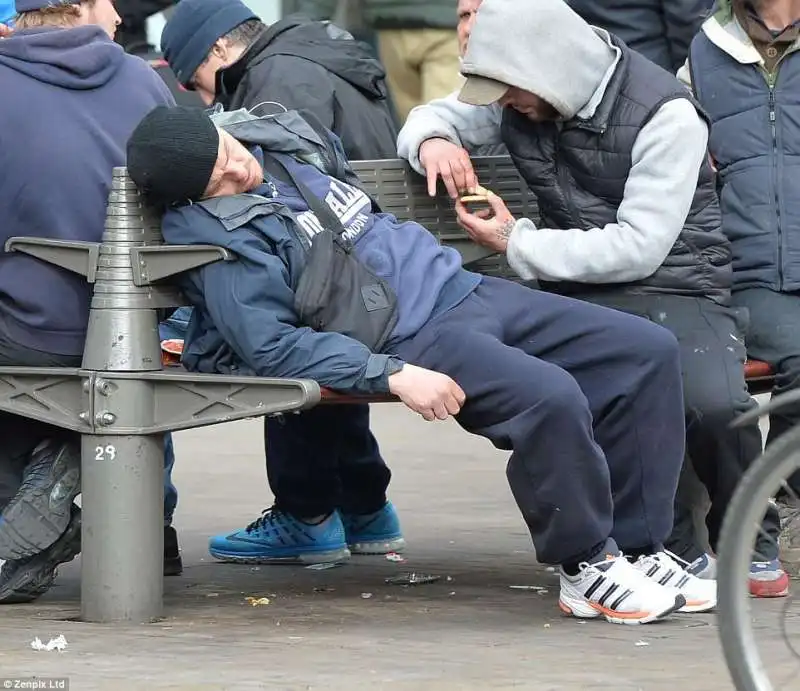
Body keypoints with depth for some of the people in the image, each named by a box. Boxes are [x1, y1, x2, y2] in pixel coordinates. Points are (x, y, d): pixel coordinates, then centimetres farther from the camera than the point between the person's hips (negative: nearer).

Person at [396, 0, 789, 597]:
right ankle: (678, 550, -15)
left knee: (713, 403, -34)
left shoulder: (666, 114, -12)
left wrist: (518, 244, -12)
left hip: (680, 287, -3)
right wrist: (432, 141, -2)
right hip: (584, 294, 4)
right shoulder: (521, 101, 7)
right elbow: (434, 116, 25)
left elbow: (639, 247, -16)